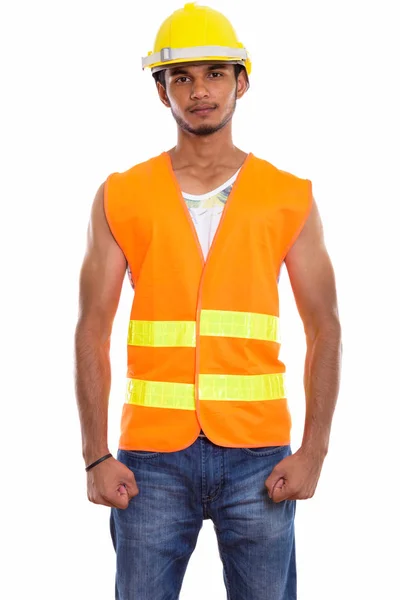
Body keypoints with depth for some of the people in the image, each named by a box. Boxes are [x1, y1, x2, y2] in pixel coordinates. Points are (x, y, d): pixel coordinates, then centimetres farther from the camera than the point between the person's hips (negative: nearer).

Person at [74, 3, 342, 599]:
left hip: (257, 456, 0)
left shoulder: (289, 198, 5)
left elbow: (325, 331, 5)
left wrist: (314, 450, -5)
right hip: (152, 458, 0)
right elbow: (92, 332, 4)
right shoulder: (121, 198, 5)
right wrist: (96, 457, -4)